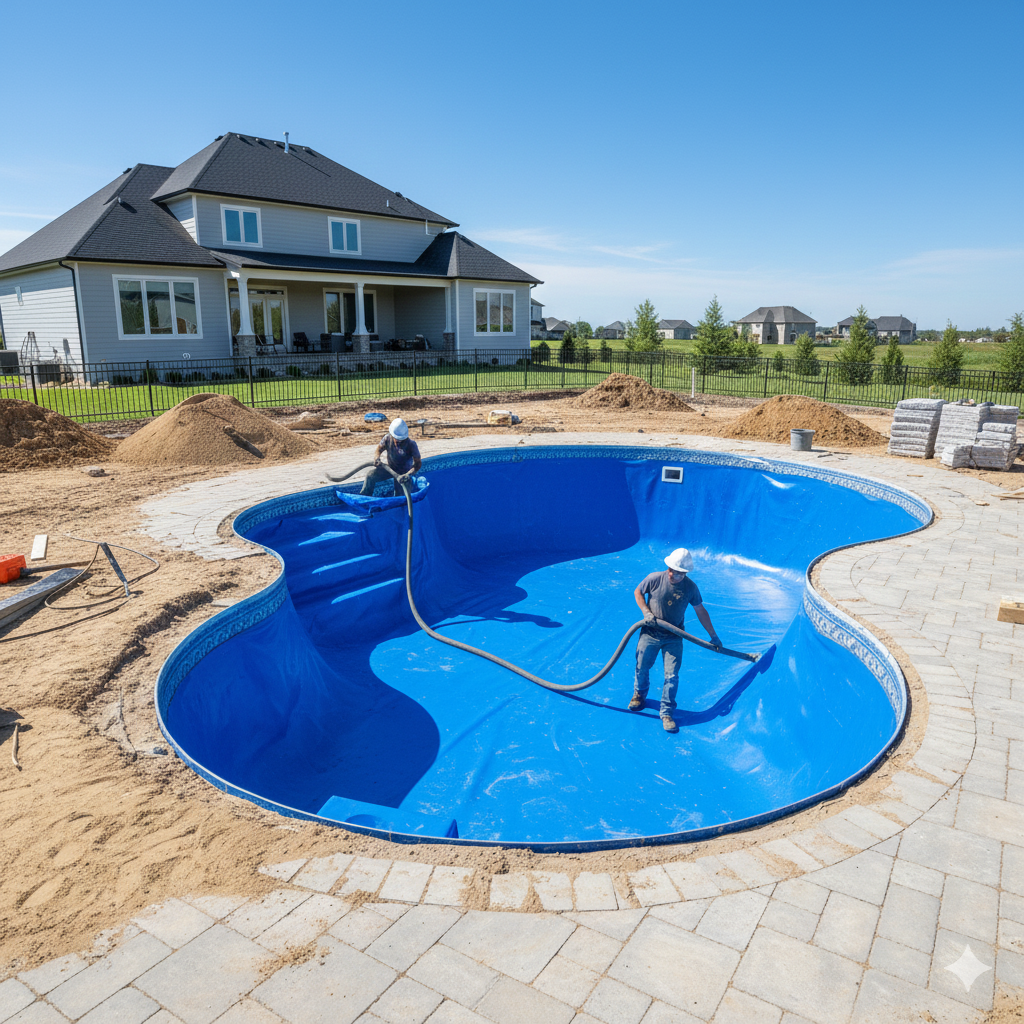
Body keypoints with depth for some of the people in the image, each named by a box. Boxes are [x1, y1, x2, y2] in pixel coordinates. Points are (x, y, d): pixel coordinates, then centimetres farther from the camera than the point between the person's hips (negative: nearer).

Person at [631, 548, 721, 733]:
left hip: (674, 638, 0)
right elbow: (638, 592, 2)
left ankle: (667, 713, 13)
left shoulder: (690, 587, -11)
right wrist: (646, 612, -14)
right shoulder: (654, 579, -16)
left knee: (672, 676, -4)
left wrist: (713, 636, 8)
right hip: (650, 633, 0)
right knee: (642, 667, 13)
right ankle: (639, 694, 44)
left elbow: (700, 611, 2)